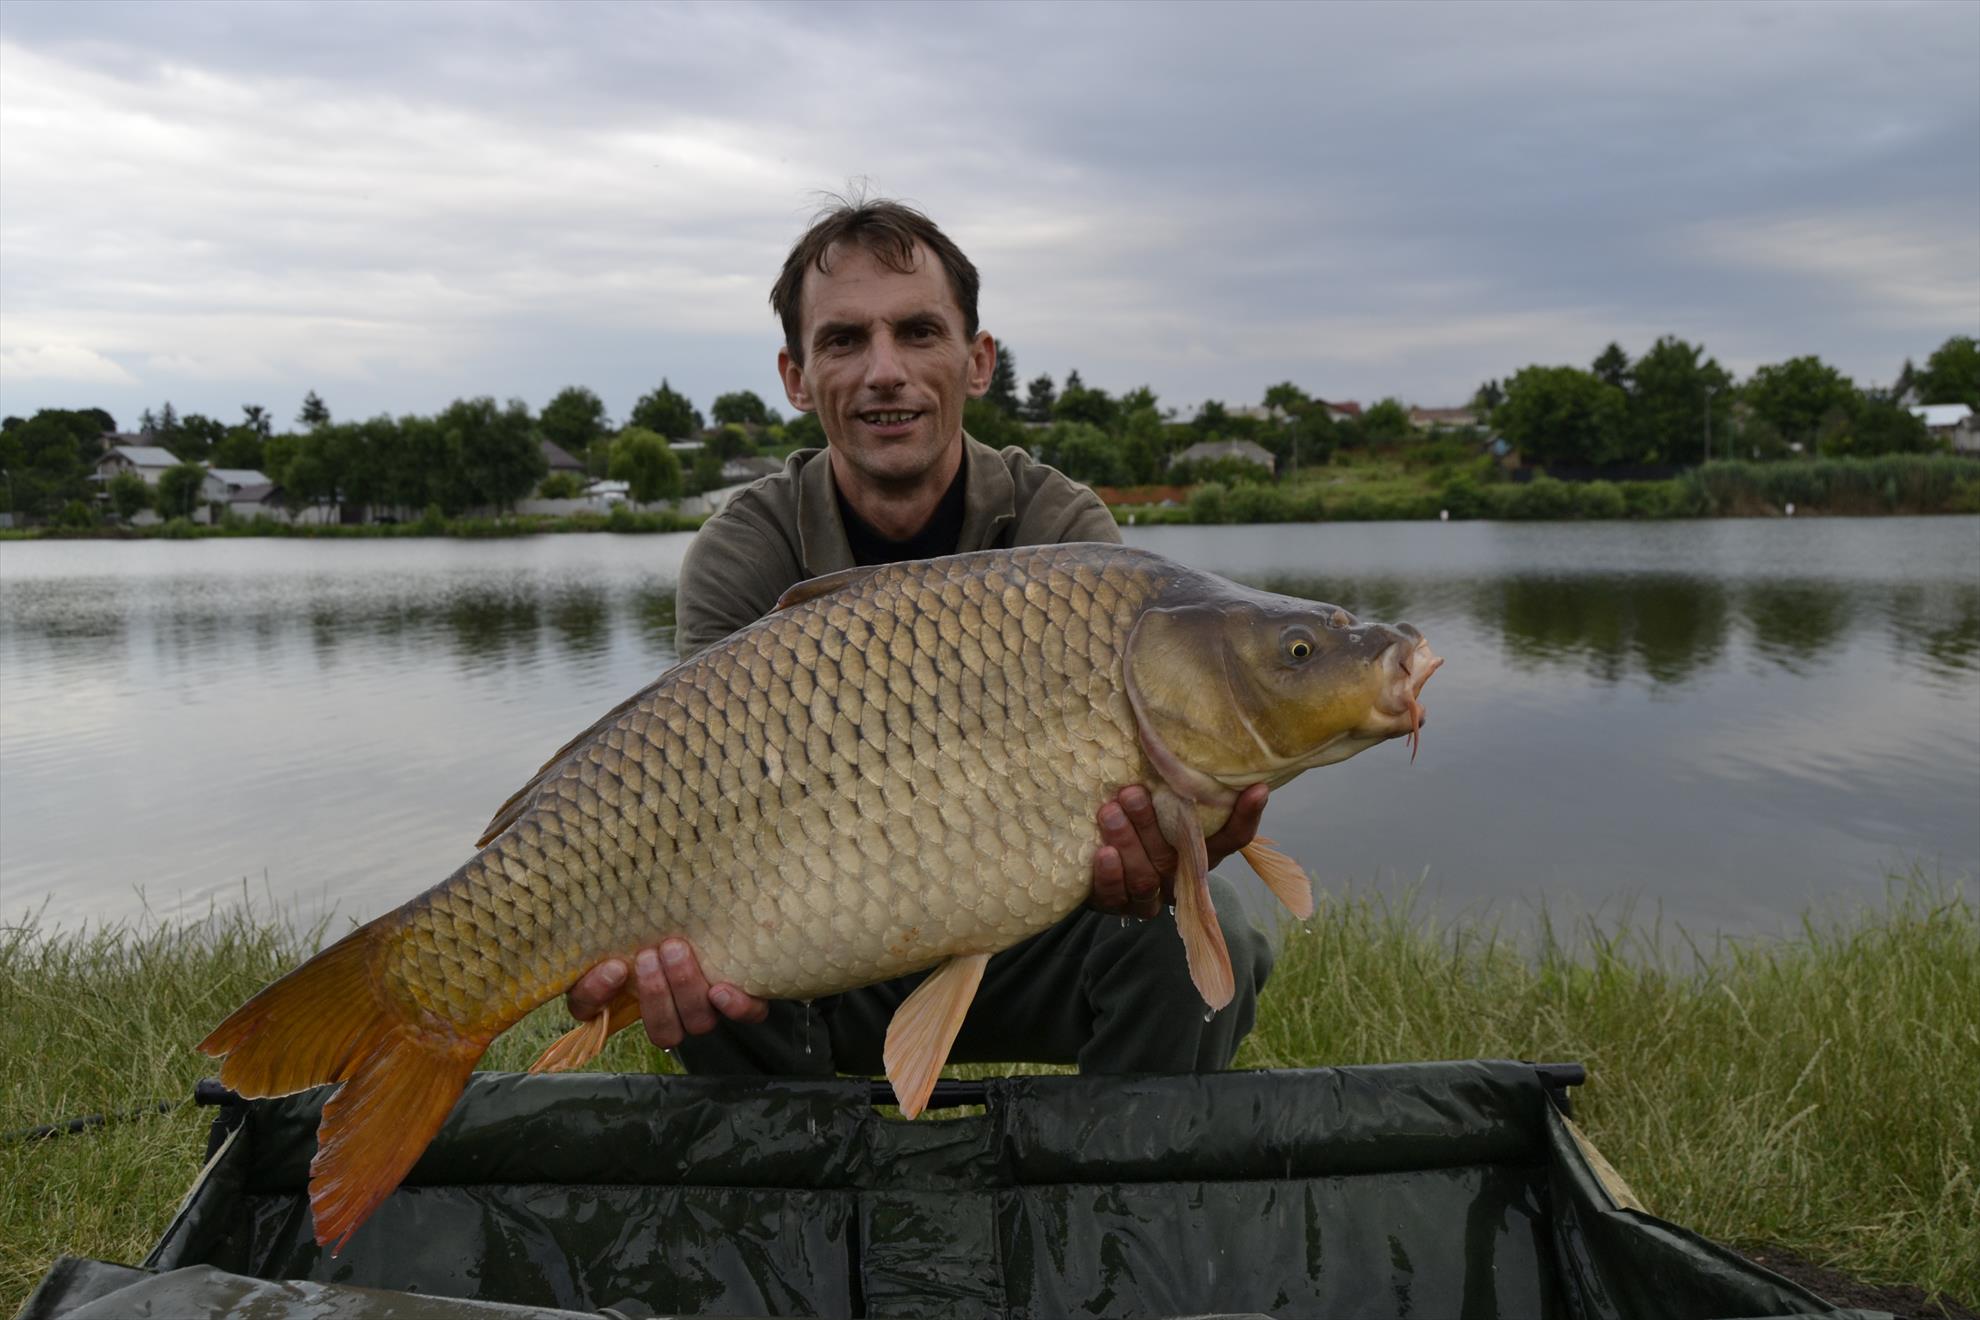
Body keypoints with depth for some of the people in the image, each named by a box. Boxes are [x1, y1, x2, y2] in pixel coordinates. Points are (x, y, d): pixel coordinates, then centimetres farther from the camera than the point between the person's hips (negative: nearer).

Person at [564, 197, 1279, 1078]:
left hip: (1023, 944, 0)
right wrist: (674, 926, -49)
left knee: (1198, 929, -27)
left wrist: (1149, 852, -52)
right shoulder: (742, 558, -13)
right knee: (711, 954, -29)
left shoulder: (1066, 531, -13)